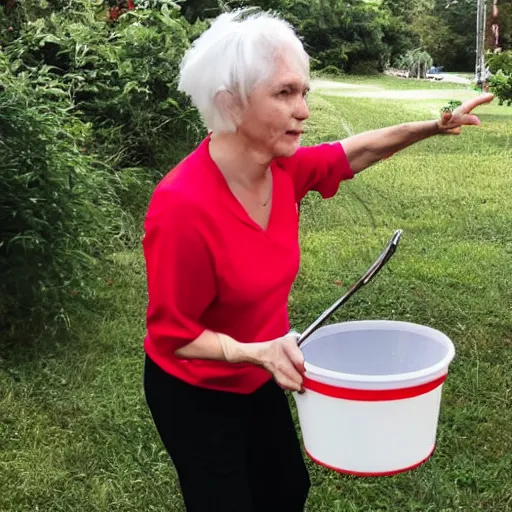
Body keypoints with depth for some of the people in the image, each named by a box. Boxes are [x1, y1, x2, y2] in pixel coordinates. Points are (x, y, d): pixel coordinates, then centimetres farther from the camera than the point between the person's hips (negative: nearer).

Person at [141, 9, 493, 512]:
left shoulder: (281, 168, -13)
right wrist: (258, 351, -36)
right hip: (195, 395, -7)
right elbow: (170, 334, -24)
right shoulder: (183, 206, -35)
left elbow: (353, 152, 8)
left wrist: (435, 126, 3)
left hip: (260, 379, 7)